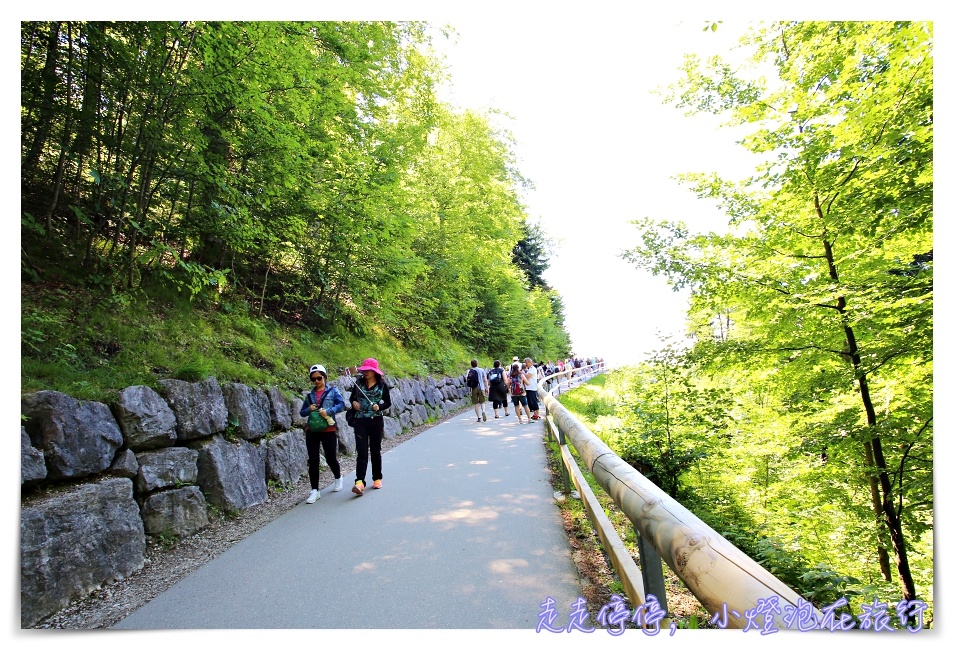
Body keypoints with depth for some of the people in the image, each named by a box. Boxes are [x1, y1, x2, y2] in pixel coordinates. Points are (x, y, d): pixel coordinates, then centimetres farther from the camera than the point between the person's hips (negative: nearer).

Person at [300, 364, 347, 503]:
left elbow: (341, 404, -9)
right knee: (313, 460, 0)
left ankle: (338, 478, 33)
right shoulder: (310, 395, 13)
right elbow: (302, 412, 15)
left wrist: (329, 411, -24)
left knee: (331, 458, 2)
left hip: (328, 430, -3)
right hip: (312, 430, 3)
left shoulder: (333, 391, 3)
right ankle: (315, 490, 8)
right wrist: (309, 409, -7)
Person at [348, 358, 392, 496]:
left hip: (376, 421, -1)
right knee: (362, 452, -7)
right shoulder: (358, 383, 3)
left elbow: (388, 403, 4)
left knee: (375, 451, 10)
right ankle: (359, 482, -13)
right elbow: (351, 397, 15)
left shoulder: (382, 385, -2)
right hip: (360, 421, 1)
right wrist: (353, 402, -6)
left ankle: (377, 478, 25)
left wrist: (379, 407, -15)